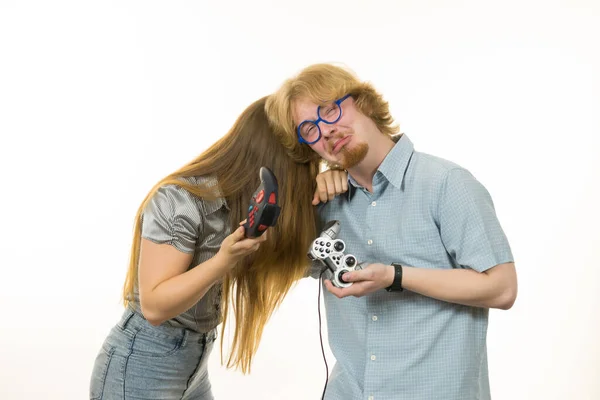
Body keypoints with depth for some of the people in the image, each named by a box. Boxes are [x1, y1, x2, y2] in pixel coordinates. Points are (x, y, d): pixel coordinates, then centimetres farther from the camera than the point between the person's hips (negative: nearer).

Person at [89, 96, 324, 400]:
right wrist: (223, 261, -35)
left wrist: (323, 179, -15)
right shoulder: (179, 201, -21)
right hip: (140, 369, -7)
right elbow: (154, 306, -21)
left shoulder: (243, 201, 1)